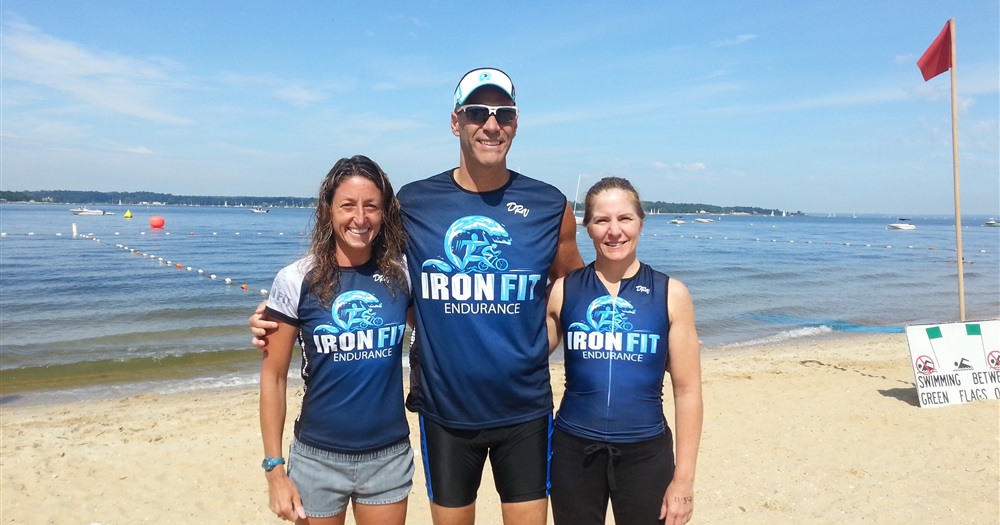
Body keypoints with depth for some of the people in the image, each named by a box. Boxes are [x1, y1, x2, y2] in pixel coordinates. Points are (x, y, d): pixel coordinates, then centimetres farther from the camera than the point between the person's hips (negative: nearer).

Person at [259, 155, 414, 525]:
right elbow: (273, 377, -5)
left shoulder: (401, 275, -5)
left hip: (390, 456, 2)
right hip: (318, 458, -1)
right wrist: (273, 467, -6)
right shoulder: (297, 280, -10)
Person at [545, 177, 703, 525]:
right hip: (574, 449, 1)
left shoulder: (671, 294, -5)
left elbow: (687, 390, -3)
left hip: (645, 452, 0)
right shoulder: (563, 291, -3)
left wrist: (684, 478, -3)